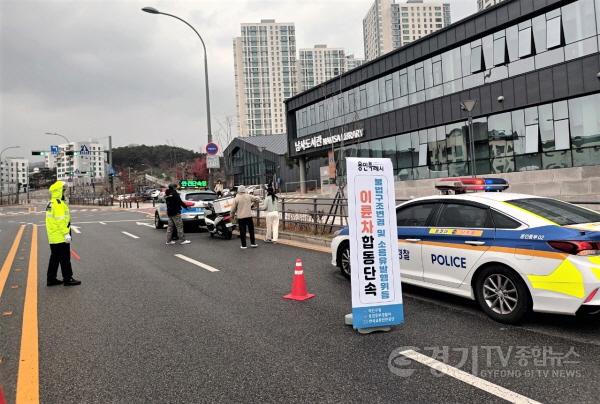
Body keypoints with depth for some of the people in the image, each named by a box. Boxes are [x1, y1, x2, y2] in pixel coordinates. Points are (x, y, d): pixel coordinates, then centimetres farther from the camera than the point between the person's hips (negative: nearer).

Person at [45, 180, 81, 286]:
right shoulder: (58, 204, -18)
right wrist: (66, 234, -21)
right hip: (60, 237, -10)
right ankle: (68, 279, 4)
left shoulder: (51, 203, 15)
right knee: (65, 258, -2)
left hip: (53, 237, 10)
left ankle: (51, 279, 21)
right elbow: (61, 220, -23)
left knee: (55, 258, 16)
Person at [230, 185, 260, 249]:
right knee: (251, 230, 15)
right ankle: (253, 243, 19)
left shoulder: (236, 198, -7)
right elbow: (258, 199, 3)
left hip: (240, 217, -2)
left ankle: (243, 245, 6)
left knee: (242, 231, 4)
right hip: (249, 216, 2)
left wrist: (232, 214, 16)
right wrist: (253, 202, 23)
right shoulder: (249, 196, -1)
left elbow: (233, 208, -2)